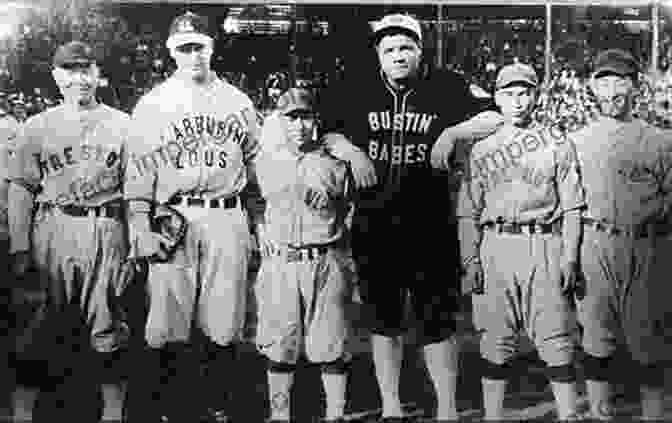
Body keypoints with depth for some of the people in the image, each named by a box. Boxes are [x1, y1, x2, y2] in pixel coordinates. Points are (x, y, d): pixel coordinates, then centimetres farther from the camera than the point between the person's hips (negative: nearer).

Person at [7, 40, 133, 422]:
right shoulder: (36, 127, 9)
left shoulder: (122, 125, 7)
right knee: (49, 325, 5)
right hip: (53, 231, 1)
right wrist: (20, 248, 0)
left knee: (105, 328, 3)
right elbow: (21, 189, 7)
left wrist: (136, 246, 2)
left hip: (107, 232, -1)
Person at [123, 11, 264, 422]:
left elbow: (256, 165, 14)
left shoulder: (238, 102, 13)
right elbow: (140, 169, 5)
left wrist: (258, 224, 9)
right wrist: (140, 224, -4)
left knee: (224, 325, 3)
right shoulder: (153, 104, 8)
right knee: (168, 323, -3)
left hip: (228, 219, 2)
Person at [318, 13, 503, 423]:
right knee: (385, 320, 12)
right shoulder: (356, 92, 4)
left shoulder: (447, 87, 0)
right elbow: (322, 131, 10)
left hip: (432, 226, -2)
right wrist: (351, 152, -7)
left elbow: (497, 119, 0)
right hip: (373, 227, 2)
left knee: (438, 321, 4)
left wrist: (452, 132, -13)